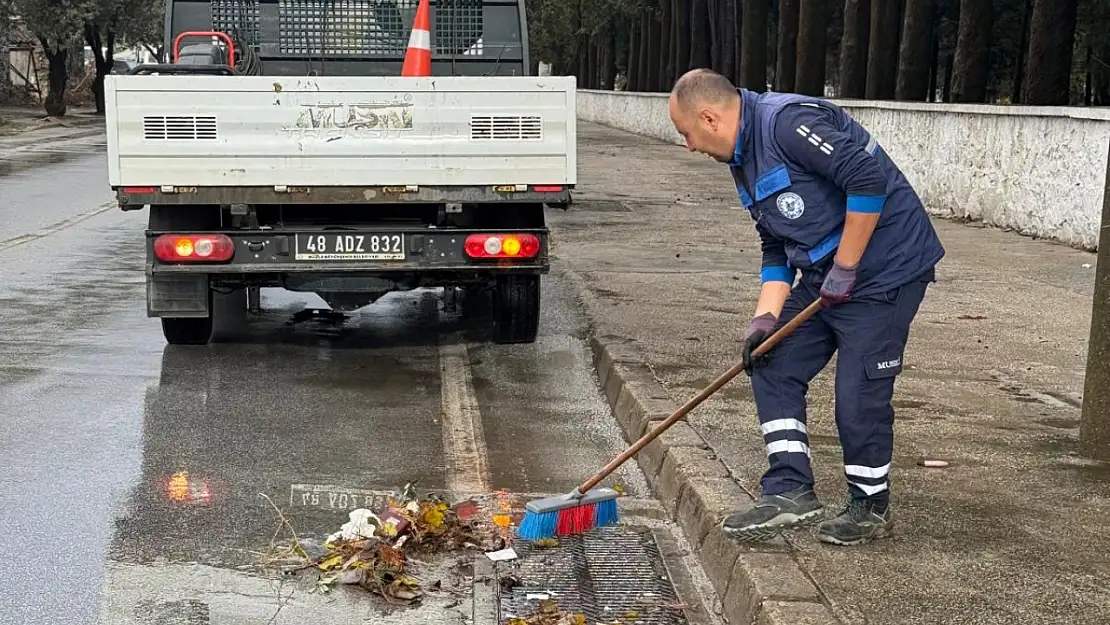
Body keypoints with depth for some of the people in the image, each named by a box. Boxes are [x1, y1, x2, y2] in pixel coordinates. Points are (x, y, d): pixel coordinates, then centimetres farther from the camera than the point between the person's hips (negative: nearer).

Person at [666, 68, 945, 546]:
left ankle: (871, 508, 15)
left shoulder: (787, 121, -21)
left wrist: (844, 269, -21)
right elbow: (776, 250, 13)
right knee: (773, 368, 6)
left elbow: (868, 181, -27)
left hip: (886, 269, -10)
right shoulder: (745, 163, 10)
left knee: (860, 394, -6)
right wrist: (765, 316, 0)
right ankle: (790, 492, 9)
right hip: (825, 276, 10)